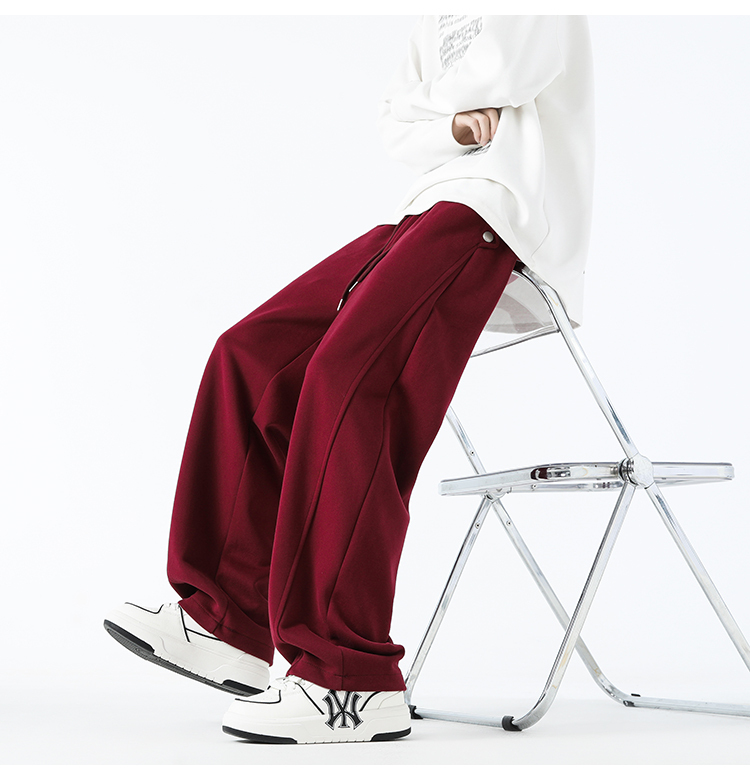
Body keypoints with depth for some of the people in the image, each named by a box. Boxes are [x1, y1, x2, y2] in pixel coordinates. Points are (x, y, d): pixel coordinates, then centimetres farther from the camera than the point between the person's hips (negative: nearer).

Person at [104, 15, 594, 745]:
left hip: (506, 215, -9)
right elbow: (395, 120, 21)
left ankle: (352, 680, -22)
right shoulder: (439, 19, 31)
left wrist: (446, 90, 5)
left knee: (349, 375, -26)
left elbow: (523, 58, -14)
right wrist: (454, 122, 0)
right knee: (253, 355, -2)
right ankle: (226, 625, 2)